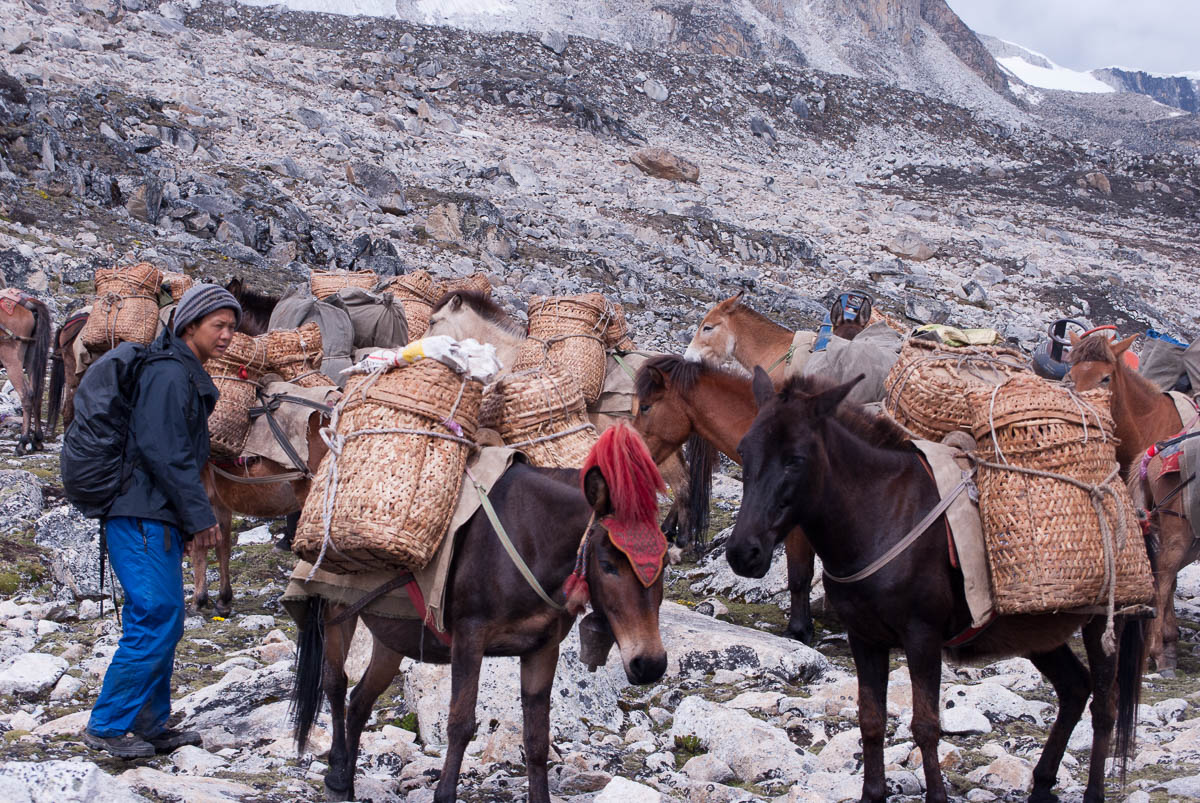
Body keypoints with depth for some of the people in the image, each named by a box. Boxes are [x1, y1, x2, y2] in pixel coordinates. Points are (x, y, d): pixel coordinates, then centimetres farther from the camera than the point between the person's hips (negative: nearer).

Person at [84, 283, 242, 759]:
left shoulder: (187, 376, 20)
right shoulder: (169, 374, -13)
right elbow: (163, 451, -20)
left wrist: (190, 519, 18)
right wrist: (200, 515, -17)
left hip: (159, 518, 11)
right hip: (143, 518, -11)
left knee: (164, 623, 12)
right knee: (156, 619, -11)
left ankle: (149, 726, 19)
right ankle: (106, 726, -5)